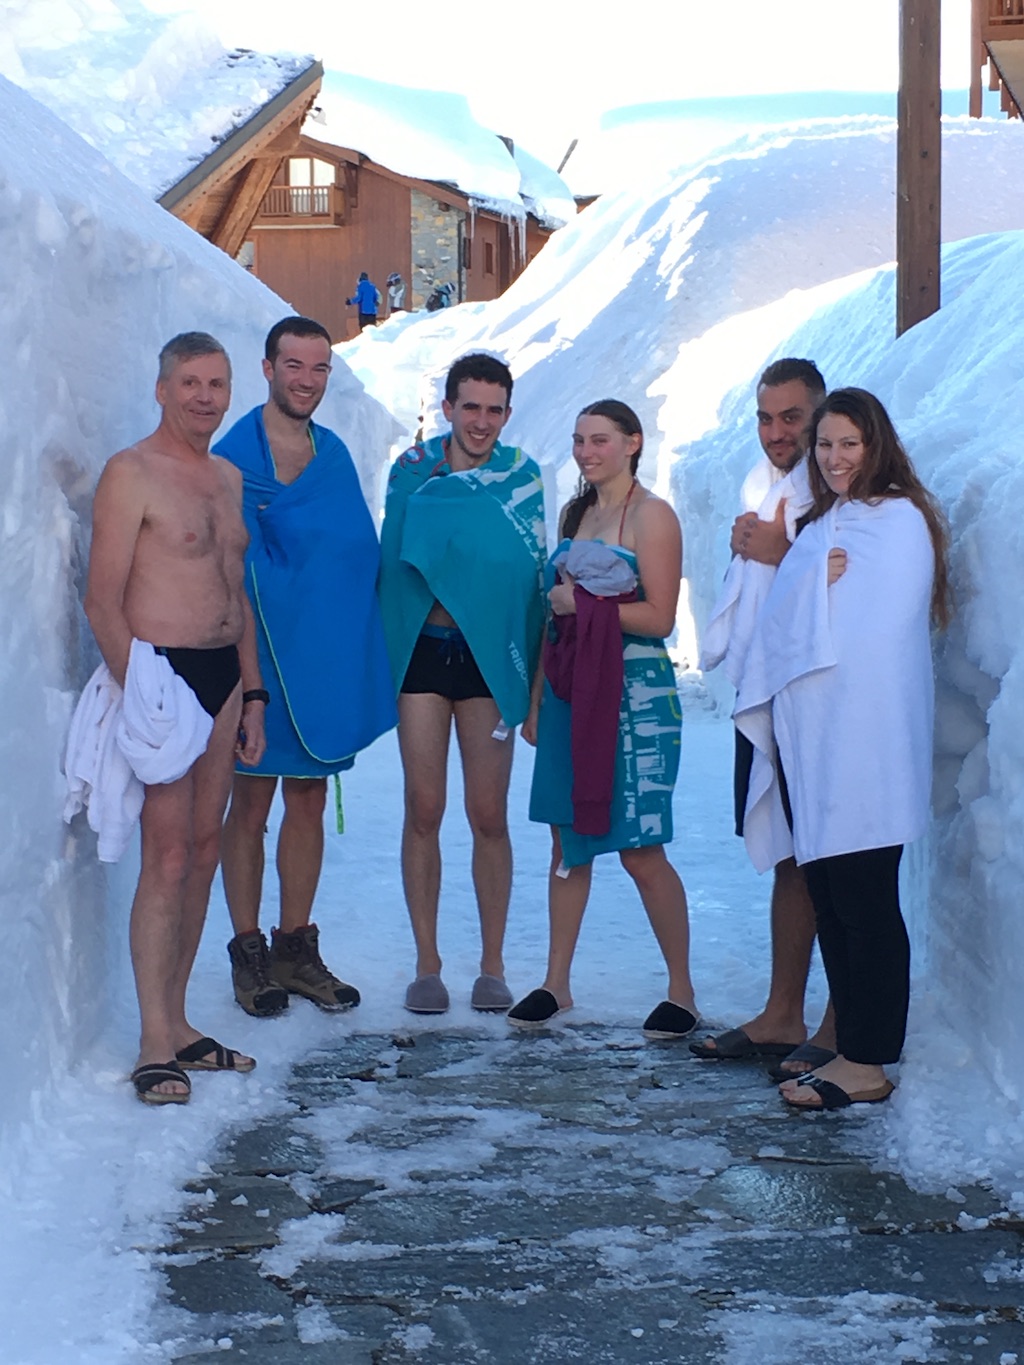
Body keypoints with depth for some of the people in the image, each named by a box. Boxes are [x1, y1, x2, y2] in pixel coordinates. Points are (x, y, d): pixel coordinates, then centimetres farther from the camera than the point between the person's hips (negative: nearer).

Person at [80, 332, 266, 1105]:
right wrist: (136, 689, -18)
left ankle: (178, 1025, 17)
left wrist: (253, 694, 18)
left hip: (223, 676, 8)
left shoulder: (229, 480, 17)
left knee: (205, 852, 8)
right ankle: (156, 1046, -6)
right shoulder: (131, 475, -6)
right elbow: (103, 599, -11)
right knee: (167, 858, -10)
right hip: (163, 670, -8)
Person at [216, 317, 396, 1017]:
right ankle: (249, 954, 12)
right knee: (252, 803, 2)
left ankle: (296, 950, 20)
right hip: (259, 652, -5)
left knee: (309, 801, 10)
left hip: (325, 655, 5)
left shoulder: (334, 454, 11)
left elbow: (361, 547, 8)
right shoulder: (235, 453, -7)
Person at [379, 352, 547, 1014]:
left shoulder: (521, 476, 3)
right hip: (422, 647, 0)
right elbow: (394, 559, 9)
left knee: (489, 816, 1)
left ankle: (492, 966, 13)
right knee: (423, 810, 1)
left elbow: (527, 570, 4)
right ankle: (427, 964, 12)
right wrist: (385, 654, 3)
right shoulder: (412, 470, 4)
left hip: (489, 654, 0)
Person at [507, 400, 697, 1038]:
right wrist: (536, 698, 14)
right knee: (569, 841, 9)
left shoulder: (652, 516, -7)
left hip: (635, 695, -7)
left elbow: (659, 617, -14)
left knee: (642, 849, -4)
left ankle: (682, 991, 7)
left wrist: (585, 602, -12)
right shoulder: (575, 513, 14)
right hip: (570, 690, 7)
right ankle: (557, 984, 17)